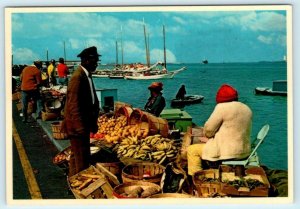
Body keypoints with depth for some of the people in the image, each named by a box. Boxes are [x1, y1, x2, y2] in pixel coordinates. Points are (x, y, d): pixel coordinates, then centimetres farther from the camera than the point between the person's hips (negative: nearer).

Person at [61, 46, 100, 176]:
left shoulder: (86, 76, 11)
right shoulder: (78, 77, -19)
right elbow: (73, 105, -22)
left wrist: (93, 123, 19)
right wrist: (81, 128, -22)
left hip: (83, 124, 10)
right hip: (78, 126, -10)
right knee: (81, 160, -4)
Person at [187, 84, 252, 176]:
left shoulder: (222, 107, -14)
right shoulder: (247, 109, 10)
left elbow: (208, 129, -10)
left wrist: (208, 137, 14)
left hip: (228, 153, -9)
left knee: (191, 150, 3)